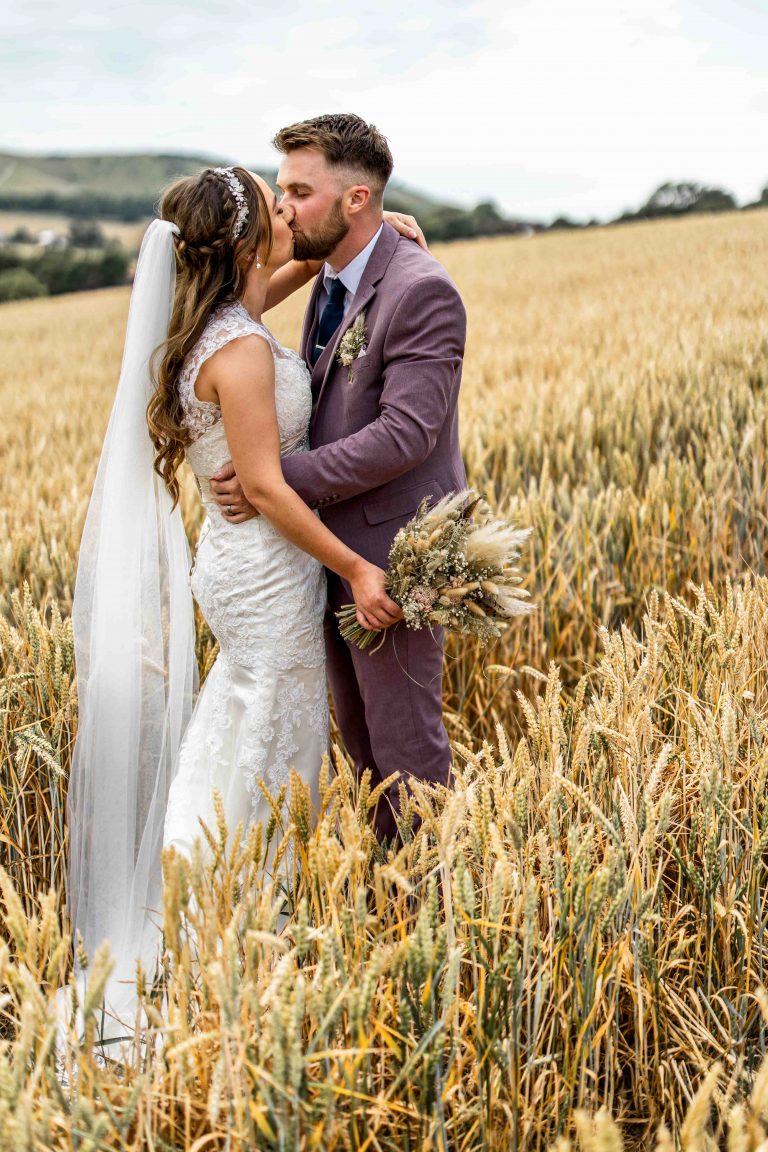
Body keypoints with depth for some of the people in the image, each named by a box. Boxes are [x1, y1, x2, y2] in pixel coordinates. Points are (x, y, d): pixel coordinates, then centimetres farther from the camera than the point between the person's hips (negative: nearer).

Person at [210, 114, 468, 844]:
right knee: (360, 734, 20)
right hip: (336, 544, 9)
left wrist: (280, 481, -24)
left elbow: (405, 434, -27)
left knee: (405, 741, 4)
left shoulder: (420, 293, -20)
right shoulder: (328, 278, 8)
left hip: (391, 551, -9)